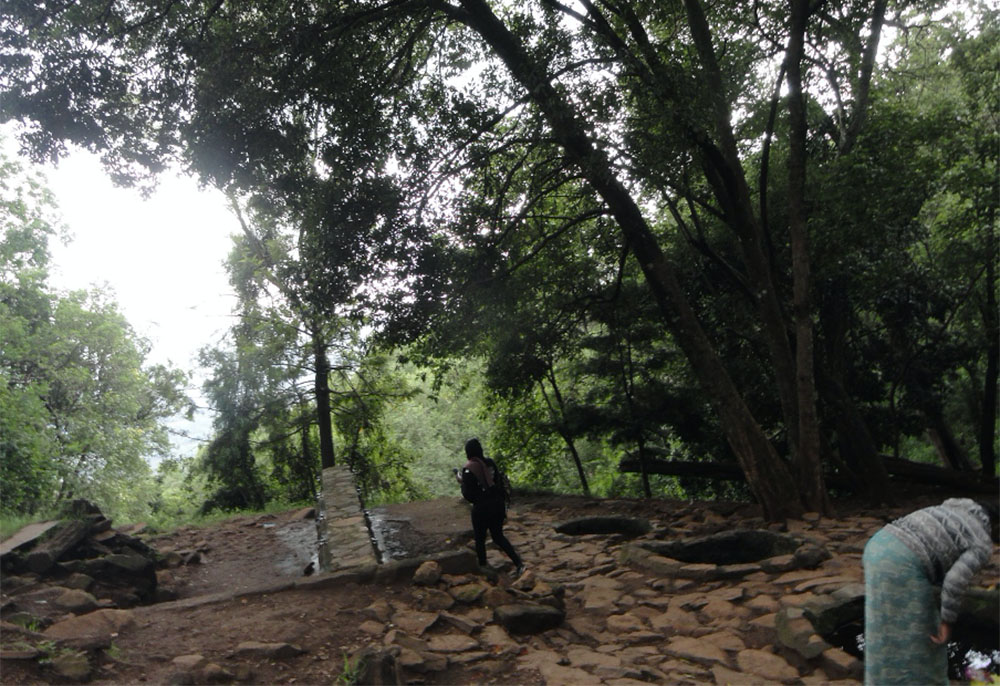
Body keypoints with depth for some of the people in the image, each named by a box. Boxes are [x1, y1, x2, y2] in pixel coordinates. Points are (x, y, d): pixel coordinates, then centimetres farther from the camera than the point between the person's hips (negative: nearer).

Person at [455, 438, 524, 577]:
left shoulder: (468, 469, -16)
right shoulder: (490, 463, 2)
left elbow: (468, 495, -15)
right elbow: (500, 483, 7)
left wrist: (461, 482, 1)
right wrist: (503, 503, 16)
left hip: (481, 508, -6)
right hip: (498, 504, 6)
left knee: (480, 539, 15)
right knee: (498, 536, 19)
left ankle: (483, 567, 25)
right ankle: (518, 563, 8)